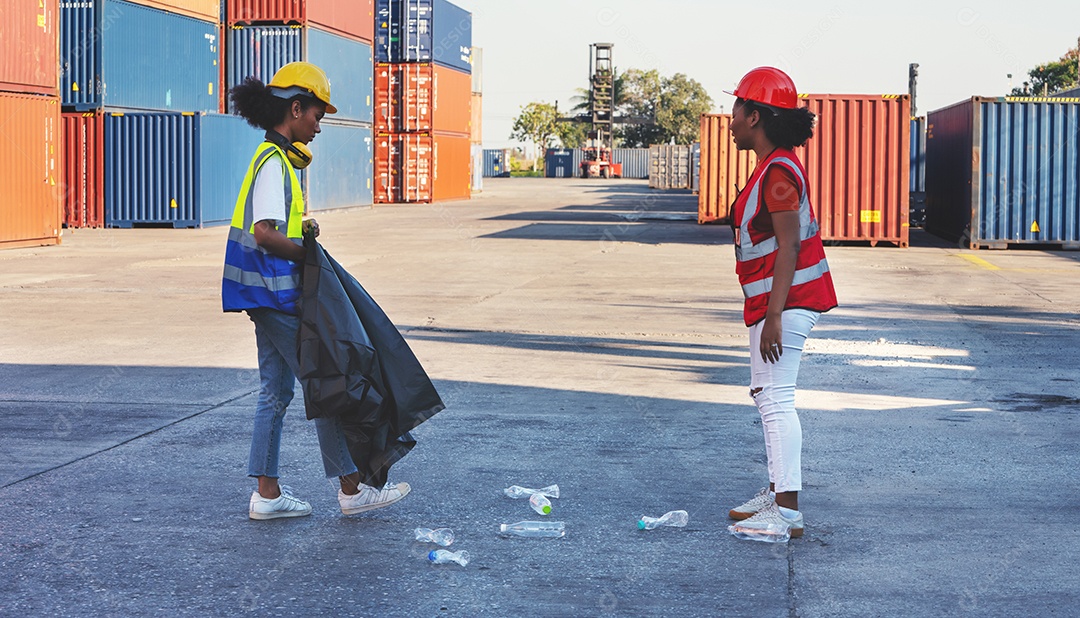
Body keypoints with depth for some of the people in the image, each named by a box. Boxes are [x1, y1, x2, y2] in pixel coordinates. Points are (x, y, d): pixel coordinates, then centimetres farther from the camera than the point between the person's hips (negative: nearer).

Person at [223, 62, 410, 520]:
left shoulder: (274, 158, 15)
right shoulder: (274, 162, -16)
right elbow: (264, 233, -27)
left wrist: (302, 229, 6)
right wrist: (306, 253, -14)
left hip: (269, 293, 10)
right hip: (277, 293, -10)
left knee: (276, 390, 11)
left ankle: (266, 494, 15)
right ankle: (351, 490, 6)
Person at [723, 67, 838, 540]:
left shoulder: (779, 172, -18)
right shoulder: (775, 168, 15)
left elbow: (788, 246, -23)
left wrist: (774, 316, -26)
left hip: (785, 302, -11)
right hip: (771, 302, 11)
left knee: (776, 398, -12)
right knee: (767, 394, 18)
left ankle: (787, 513, -12)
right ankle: (777, 491, 29)